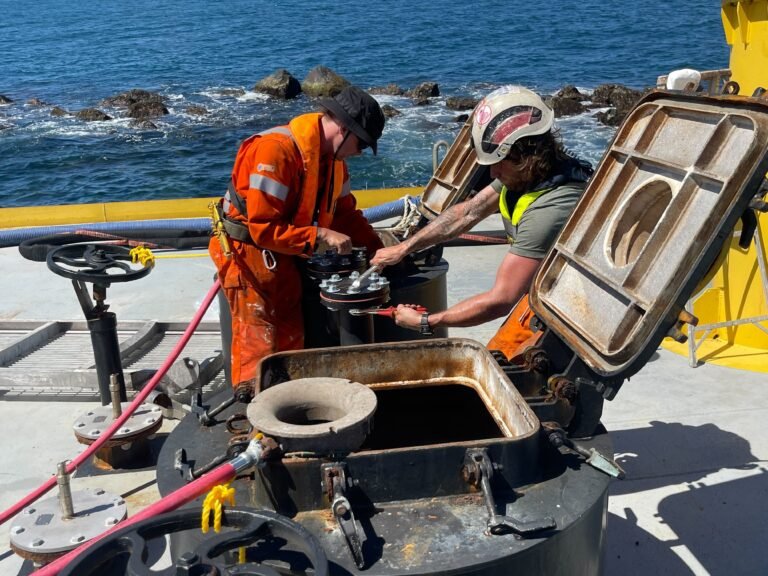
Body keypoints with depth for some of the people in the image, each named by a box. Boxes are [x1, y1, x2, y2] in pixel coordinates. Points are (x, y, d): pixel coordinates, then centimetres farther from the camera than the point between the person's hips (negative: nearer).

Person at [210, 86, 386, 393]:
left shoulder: (331, 156, 2)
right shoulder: (275, 150, -26)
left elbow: (346, 212, 11)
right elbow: (263, 229, -28)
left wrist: (378, 249, 3)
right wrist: (320, 236, -28)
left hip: (284, 261, 9)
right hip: (249, 255, -9)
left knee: (292, 349, 15)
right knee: (258, 354, -5)